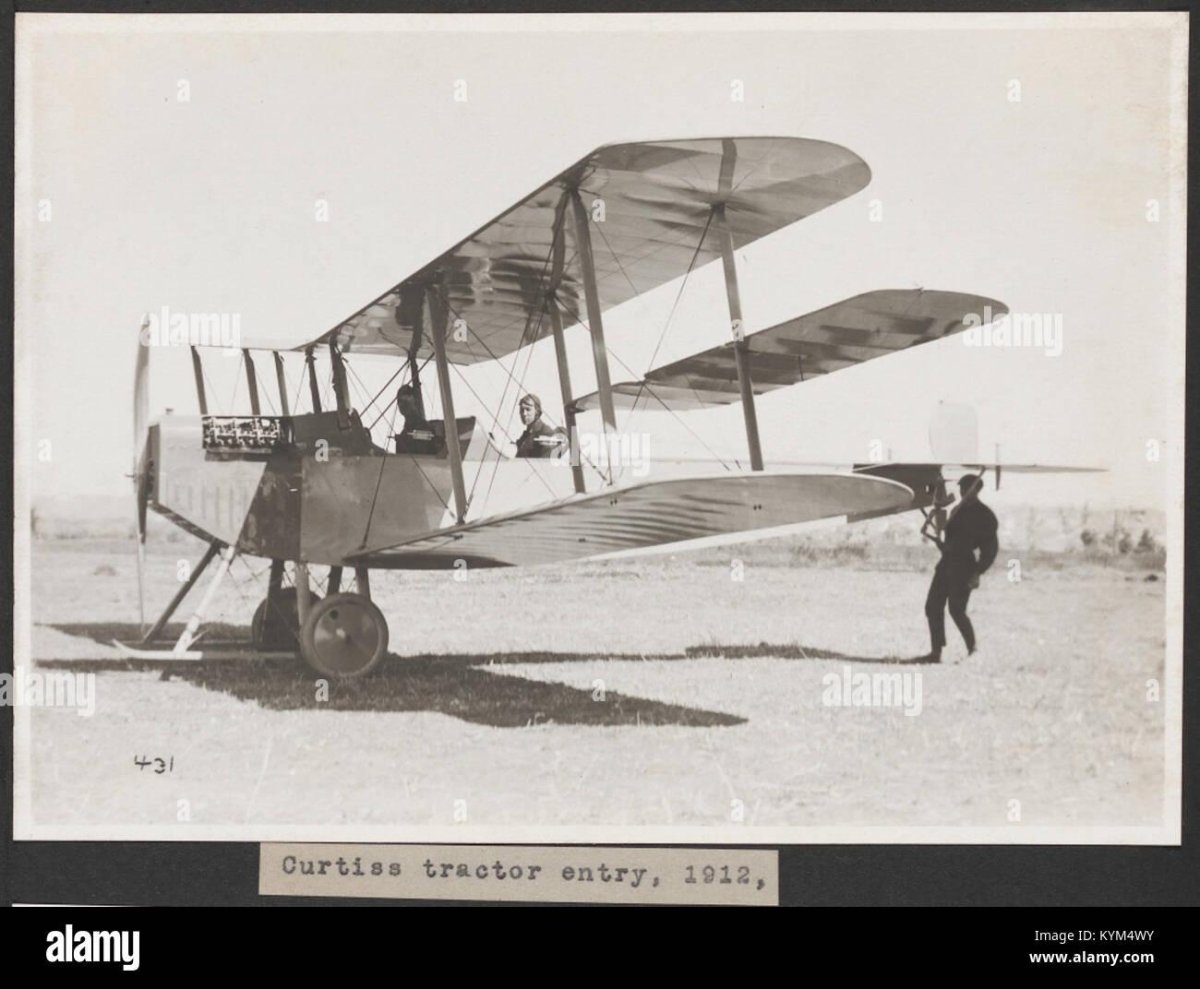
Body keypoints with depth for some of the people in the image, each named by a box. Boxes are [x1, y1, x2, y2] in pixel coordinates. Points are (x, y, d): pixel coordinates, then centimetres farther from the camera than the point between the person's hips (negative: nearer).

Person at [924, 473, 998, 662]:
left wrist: (977, 573, -17)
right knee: (933, 606, 4)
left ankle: (973, 650, -1)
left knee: (956, 610, -14)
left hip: (964, 566, -8)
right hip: (947, 562, 8)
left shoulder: (985, 516, -6)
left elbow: (990, 549, -10)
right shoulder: (958, 510, 17)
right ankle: (936, 652, 10)